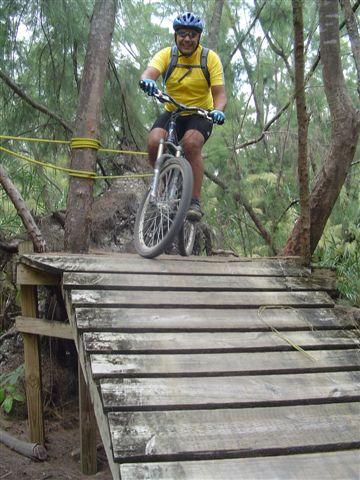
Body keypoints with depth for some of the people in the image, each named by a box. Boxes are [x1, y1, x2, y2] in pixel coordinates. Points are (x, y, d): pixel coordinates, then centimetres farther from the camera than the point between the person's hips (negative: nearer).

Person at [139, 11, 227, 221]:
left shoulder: (210, 58, -8)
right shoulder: (166, 55, -6)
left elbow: (220, 93, -13)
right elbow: (148, 73, -24)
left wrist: (218, 110, -36)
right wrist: (147, 81, -50)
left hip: (200, 115, -2)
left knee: (191, 142, -33)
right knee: (154, 142, -26)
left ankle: (195, 201, -26)